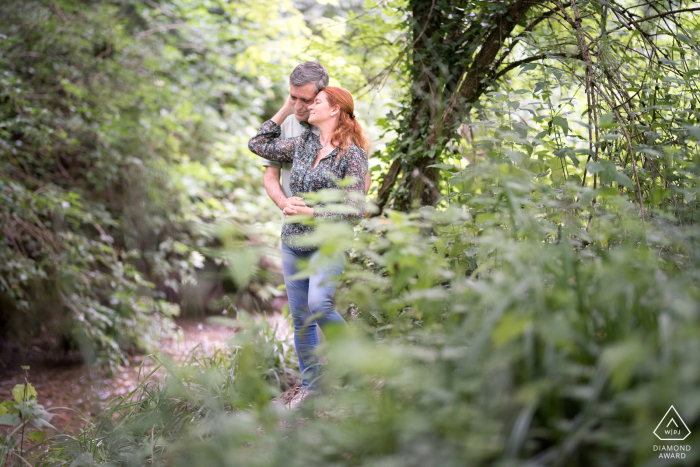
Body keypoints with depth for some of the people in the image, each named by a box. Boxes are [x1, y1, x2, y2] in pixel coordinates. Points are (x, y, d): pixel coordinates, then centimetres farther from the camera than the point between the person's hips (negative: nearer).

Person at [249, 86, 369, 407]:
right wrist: (285, 111, 16)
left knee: (318, 305, -26)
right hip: (293, 244, 6)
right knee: (300, 319, 7)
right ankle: (310, 387, 18)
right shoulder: (303, 143, 9)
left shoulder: (351, 155, -8)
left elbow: (355, 212, -13)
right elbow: (258, 145, 20)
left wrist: (311, 213, -17)